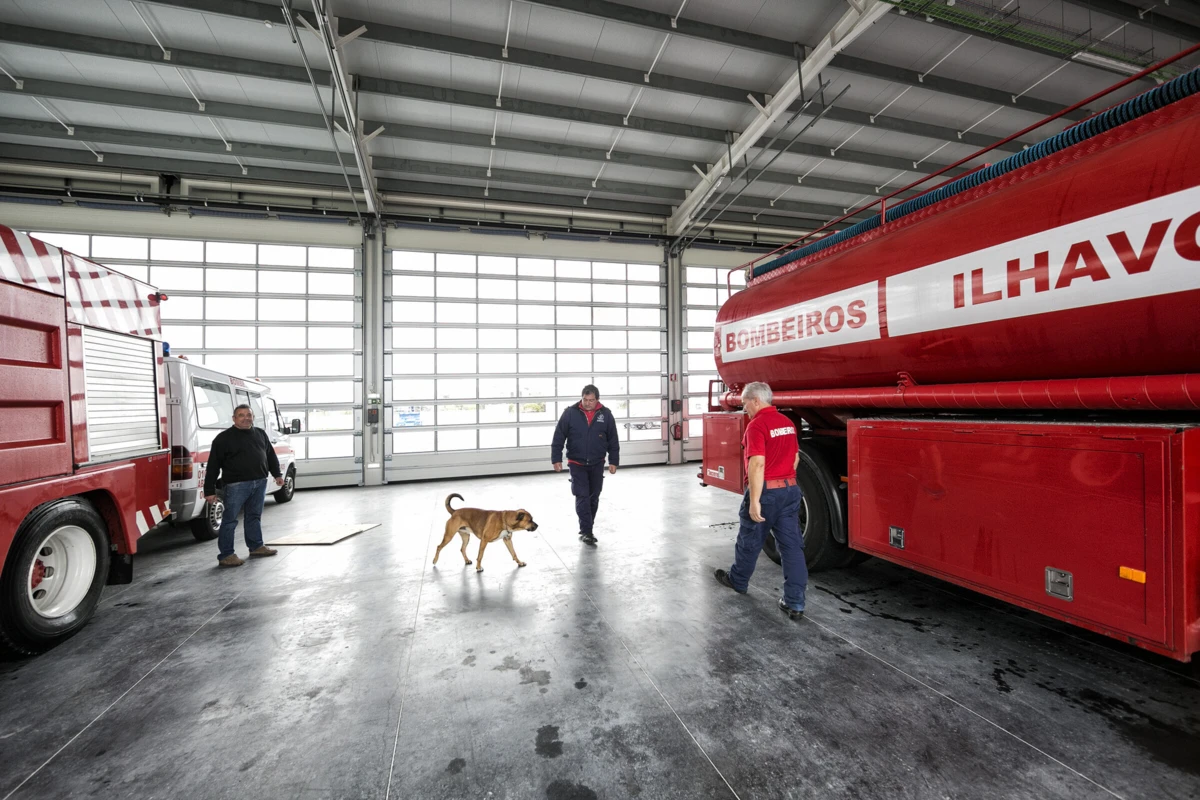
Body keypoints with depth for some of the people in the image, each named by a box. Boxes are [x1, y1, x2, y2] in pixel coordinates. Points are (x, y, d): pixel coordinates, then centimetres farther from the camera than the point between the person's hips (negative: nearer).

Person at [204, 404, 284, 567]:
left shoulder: (261, 434, 11)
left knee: (255, 516, 16)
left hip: (260, 482, 5)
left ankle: (256, 547, 27)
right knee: (230, 519, 0)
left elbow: (270, 455, 21)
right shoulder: (223, 438, -5)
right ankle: (226, 555, 8)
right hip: (236, 485, -5)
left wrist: (277, 474, 18)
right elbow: (213, 466, -6)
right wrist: (210, 490, -8)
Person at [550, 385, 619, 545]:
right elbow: (558, 438, -5)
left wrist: (613, 461, 1)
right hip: (577, 464, -2)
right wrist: (556, 459, -8)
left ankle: (588, 528, 28)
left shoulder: (606, 414, -3)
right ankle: (586, 531, -1)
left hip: (597, 464, 3)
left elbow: (613, 440, 3)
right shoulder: (570, 413, -9)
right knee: (582, 497, -7)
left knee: (593, 498, 12)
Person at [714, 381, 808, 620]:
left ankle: (738, 581, 35)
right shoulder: (787, 423, 9)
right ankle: (795, 603, 10)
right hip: (789, 490, 7)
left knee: (749, 541, 14)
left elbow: (757, 465, -25)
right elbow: (795, 458, 17)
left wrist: (754, 501, -23)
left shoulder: (757, 425, -18)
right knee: (792, 546, 7)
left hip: (765, 491, -7)